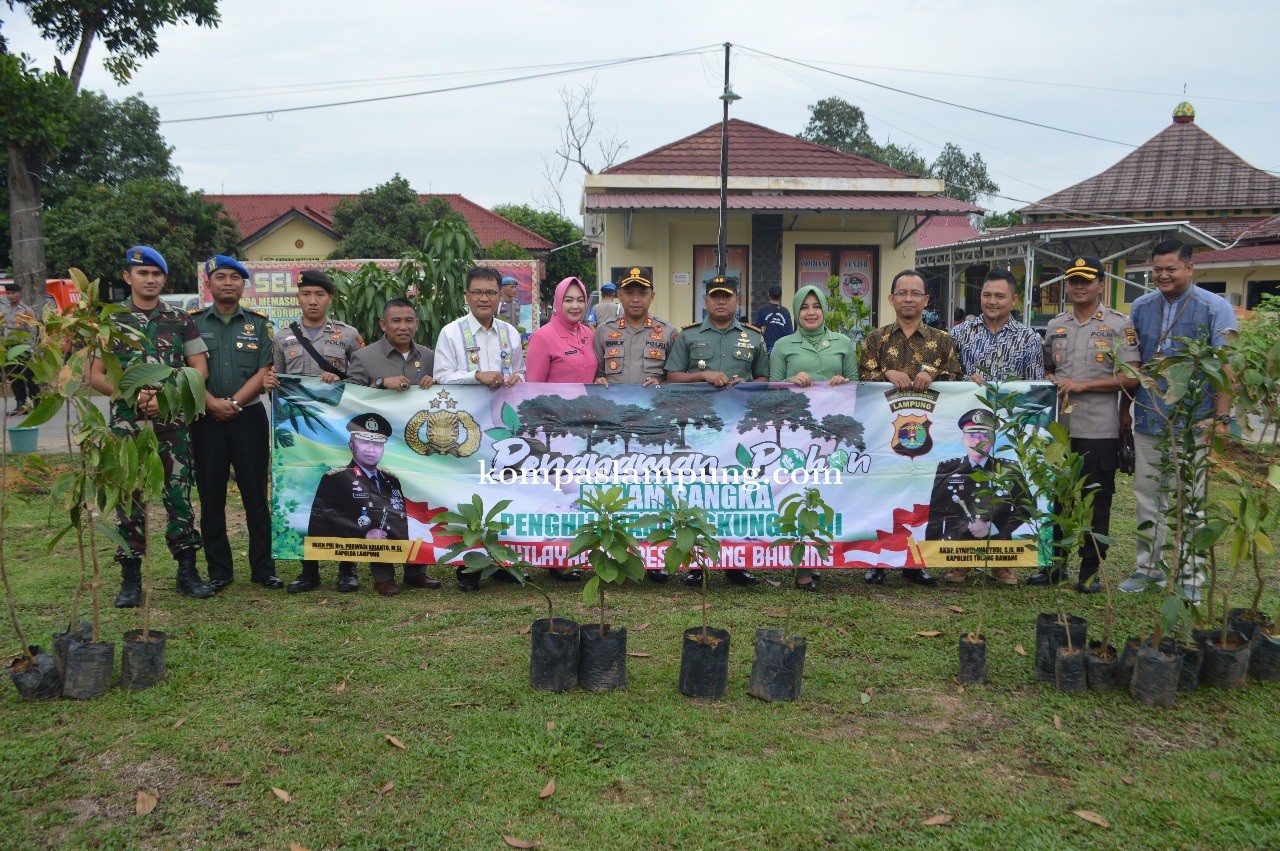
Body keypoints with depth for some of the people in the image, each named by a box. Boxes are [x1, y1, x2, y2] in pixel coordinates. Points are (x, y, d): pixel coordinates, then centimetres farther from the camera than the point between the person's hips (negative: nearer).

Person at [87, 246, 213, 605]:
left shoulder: (180, 320, 7)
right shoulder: (111, 321, 6)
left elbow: (200, 369, 2)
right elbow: (95, 375, 4)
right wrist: (130, 393, -13)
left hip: (173, 422, 0)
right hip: (127, 423, 0)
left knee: (179, 496, 3)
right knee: (128, 498, 3)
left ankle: (188, 572, 12)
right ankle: (130, 579, 11)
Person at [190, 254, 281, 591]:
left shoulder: (259, 323, 7)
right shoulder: (193, 322, 7)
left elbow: (265, 371, -1)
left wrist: (234, 403, -11)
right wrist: (212, 403, -15)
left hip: (249, 416, 0)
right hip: (206, 420, 1)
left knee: (256, 494, 1)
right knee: (211, 497, 5)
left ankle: (263, 568, 8)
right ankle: (218, 570, 14)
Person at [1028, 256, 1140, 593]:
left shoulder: (1119, 325, -3)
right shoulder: (1055, 325, 12)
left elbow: (1130, 378, -8)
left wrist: (1082, 385, -15)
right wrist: (1051, 382, -2)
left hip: (1098, 430, -4)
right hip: (1057, 427, 5)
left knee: (1095, 501, 3)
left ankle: (1090, 569, 14)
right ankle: (1053, 563, 22)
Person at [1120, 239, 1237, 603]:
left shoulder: (1215, 308, -5)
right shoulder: (1141, 307, 8)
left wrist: (1222, 417, -15)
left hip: (1192, 423, -4)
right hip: (1147, 421, 4)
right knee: (1147, 498, 11)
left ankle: (1191, 576, 12)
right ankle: (1148, 568, 23)